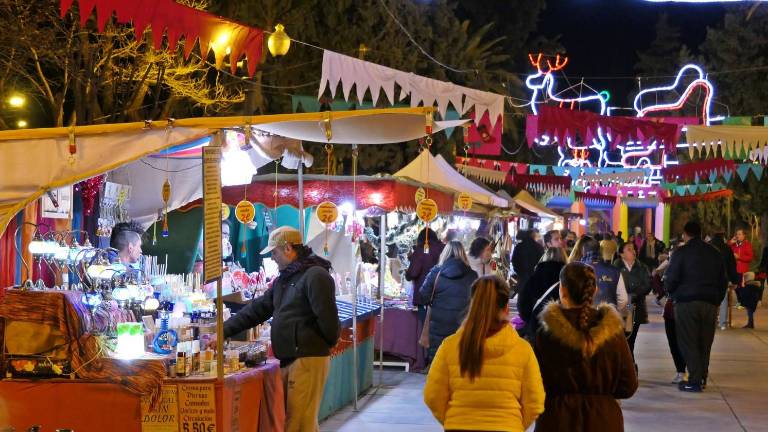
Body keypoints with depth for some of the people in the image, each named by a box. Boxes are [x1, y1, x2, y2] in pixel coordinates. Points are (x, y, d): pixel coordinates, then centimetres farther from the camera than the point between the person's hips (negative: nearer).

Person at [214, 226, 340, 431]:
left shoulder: (315, 275, -12)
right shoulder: (283, 279, 19)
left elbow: (326, 316, -18)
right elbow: (257, 310, 19)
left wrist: (329, 342, -4)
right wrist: (224, 331, 14)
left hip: (309, 358, -9)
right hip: (288, 359, 10)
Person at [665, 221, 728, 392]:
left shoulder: (681, 253, -5)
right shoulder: (715, 253, 11)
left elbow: (671, 279, -8)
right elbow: (723, 281, 13)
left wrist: (670, 292, 12)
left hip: (687, 303, -5)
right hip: (710, 304, 5)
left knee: (689, 343, -1)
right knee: (705, 344, 12)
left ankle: (694, 381, -5)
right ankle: (702, 378, 16)